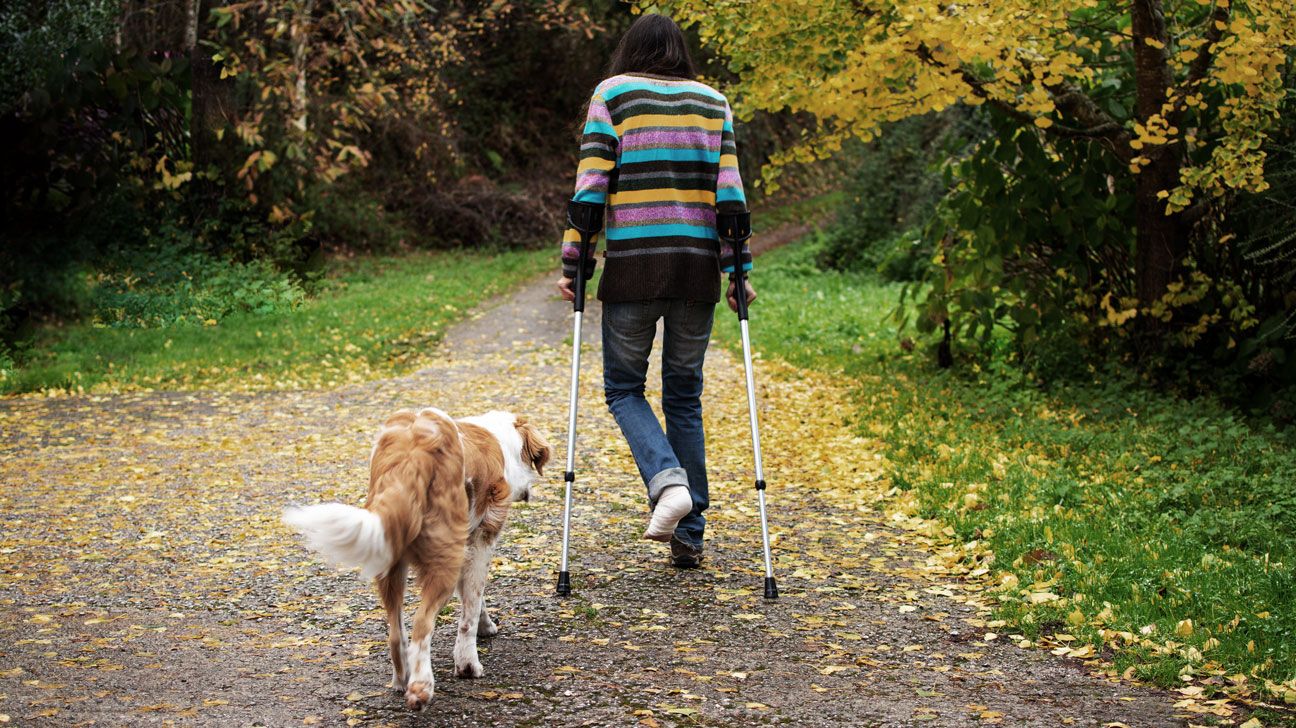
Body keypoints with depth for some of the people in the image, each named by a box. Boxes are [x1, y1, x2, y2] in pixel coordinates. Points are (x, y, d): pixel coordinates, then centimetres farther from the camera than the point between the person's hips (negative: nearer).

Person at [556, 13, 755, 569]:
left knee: (623, 387, 11)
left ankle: (667, 481, -16)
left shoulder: (611, 92, 5)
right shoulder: (714, 101, 13)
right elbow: (729, 190, 4)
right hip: (697, 267, 3)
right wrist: (737, 271, 5)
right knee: (684, 397, 12)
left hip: (632, 267, -3)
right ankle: (689, 536, 12)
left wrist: (573, 264, 0)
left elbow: (591, 185, -3)